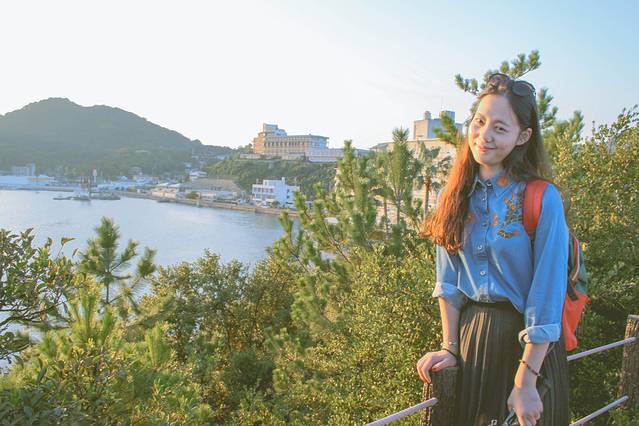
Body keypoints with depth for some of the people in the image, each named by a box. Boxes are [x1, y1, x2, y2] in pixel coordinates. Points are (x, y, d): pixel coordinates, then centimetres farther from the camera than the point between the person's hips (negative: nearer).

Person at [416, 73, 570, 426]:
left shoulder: (543, 199, -16)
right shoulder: (456, 194, -1)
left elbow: (546, 301, -17)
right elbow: (448, 280, 1)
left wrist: (526, 383, -16)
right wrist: (449, 348, -3)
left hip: (525, 342, -4)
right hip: (468, 334, 4)